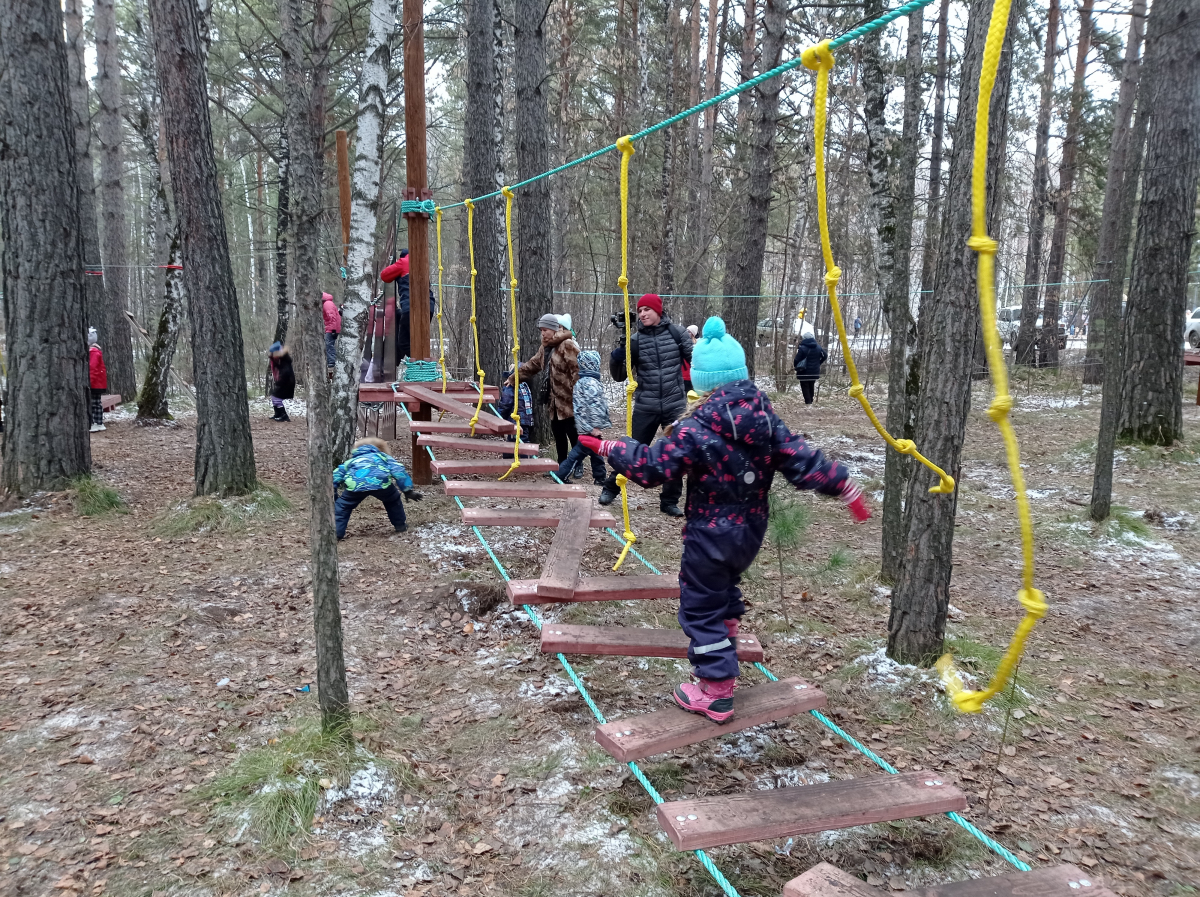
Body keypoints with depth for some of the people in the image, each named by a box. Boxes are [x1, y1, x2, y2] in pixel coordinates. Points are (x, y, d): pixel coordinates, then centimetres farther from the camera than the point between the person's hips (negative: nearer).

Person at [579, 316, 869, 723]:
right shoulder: (766, 418, -5)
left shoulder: (696, 429, -21)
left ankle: (715, 693, 11)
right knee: (725, 587, 32)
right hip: (752, 531, 7)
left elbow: (652, 466, -18)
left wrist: (609, 448, -5)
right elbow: (804, 462, -6)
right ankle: (726, 637, 47)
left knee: (701, 607, 6)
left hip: (710, 537, -7)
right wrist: (846, 488, 4)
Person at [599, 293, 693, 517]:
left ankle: (669, 501, 19)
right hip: (646, 407, 0)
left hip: (675, 405, 0)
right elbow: (619, 376, -2)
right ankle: (611, 488, 27)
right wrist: (618, 351, -19)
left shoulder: (676, 333, -3)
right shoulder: (635, 340, -3)